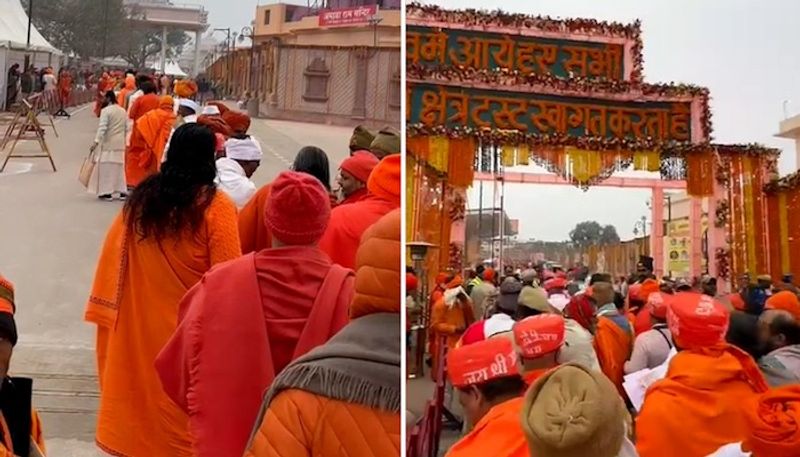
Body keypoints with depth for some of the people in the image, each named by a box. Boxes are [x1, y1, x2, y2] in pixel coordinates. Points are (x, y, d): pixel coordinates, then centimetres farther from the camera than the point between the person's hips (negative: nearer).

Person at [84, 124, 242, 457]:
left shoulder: (140, 198, 0)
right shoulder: (215, 206, -15)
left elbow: (114, 262, 6)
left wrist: (107, 313, 14)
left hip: (138, 325, 5)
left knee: (141, 387, 19)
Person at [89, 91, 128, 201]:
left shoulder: (105, 110, -11)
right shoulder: (123, 111, 9)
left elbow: (102, 127, -18)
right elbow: (126, 128, 12)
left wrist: (96, 141, -18)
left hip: (108, 143, -6)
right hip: (120, 144, 6)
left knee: (106, 167, 0)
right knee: (119, 167, 12)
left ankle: (107, 192, 1)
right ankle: (122, 191, 13)